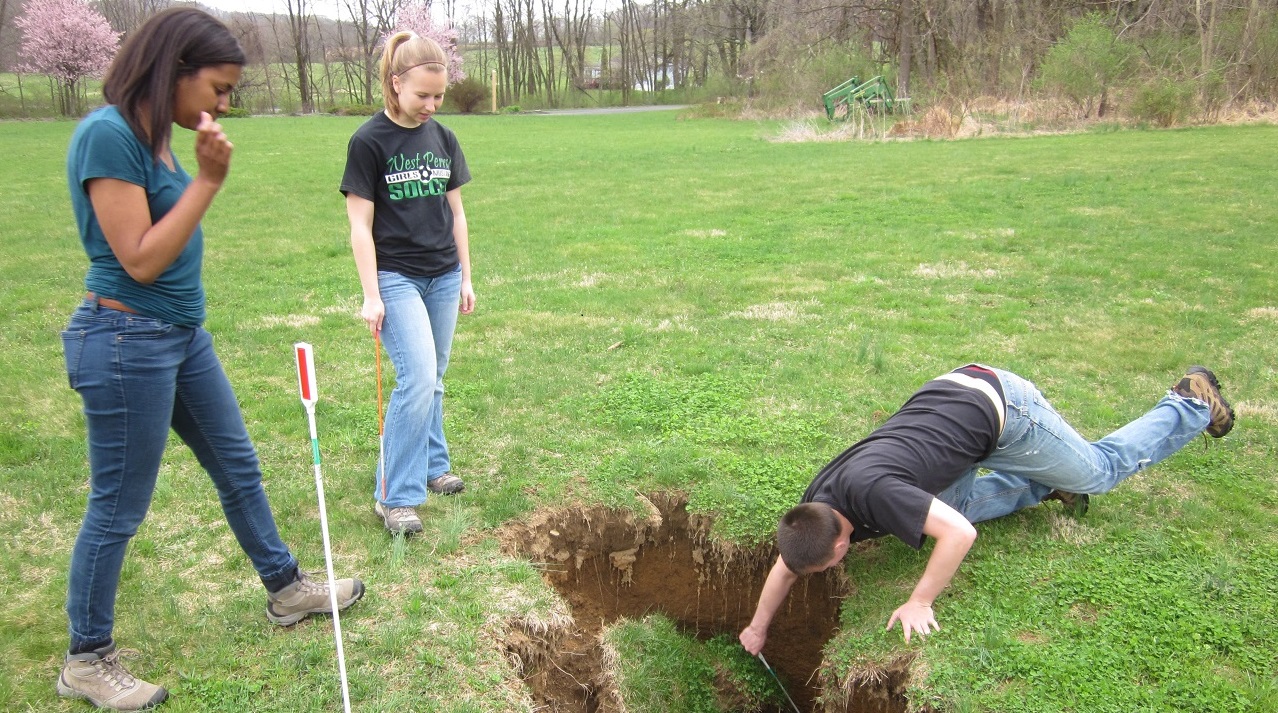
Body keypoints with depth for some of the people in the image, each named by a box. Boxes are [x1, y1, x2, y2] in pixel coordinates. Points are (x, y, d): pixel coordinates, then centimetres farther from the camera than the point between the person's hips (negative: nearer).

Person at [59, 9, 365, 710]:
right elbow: (140, 260, -22)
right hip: (126, 340, -9)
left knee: (239, 467, 19)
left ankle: (286, 589, 38)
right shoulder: (108, 133, -19)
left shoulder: (155, 134, 7)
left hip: (183, 334, 9)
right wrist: (209, 178, -21)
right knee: (117, 509, 5)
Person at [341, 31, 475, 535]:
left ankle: (430, 465, 30)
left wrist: (465, 278, 13)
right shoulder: (369, 142, -8)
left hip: (443, 277, 5)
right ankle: (394, 496, -5)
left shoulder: (443, 138, 7)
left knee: (433, 379, 12)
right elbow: (360, 225, -8)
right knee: (418, 377, -14)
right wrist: (371, 295, -11)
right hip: (396, 277, -5)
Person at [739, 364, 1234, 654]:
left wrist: (919, 603, -27)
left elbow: (960, 534, -36)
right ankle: (1045, 484, 25)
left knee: (1100, 470, 14)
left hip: (998, 406, -6)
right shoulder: (817, 502, -10)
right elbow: (786, 564, 6)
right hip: (951, 391, 6)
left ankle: (1192, 403, 33)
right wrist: (758, 628, 13)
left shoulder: (872, 492, -33)